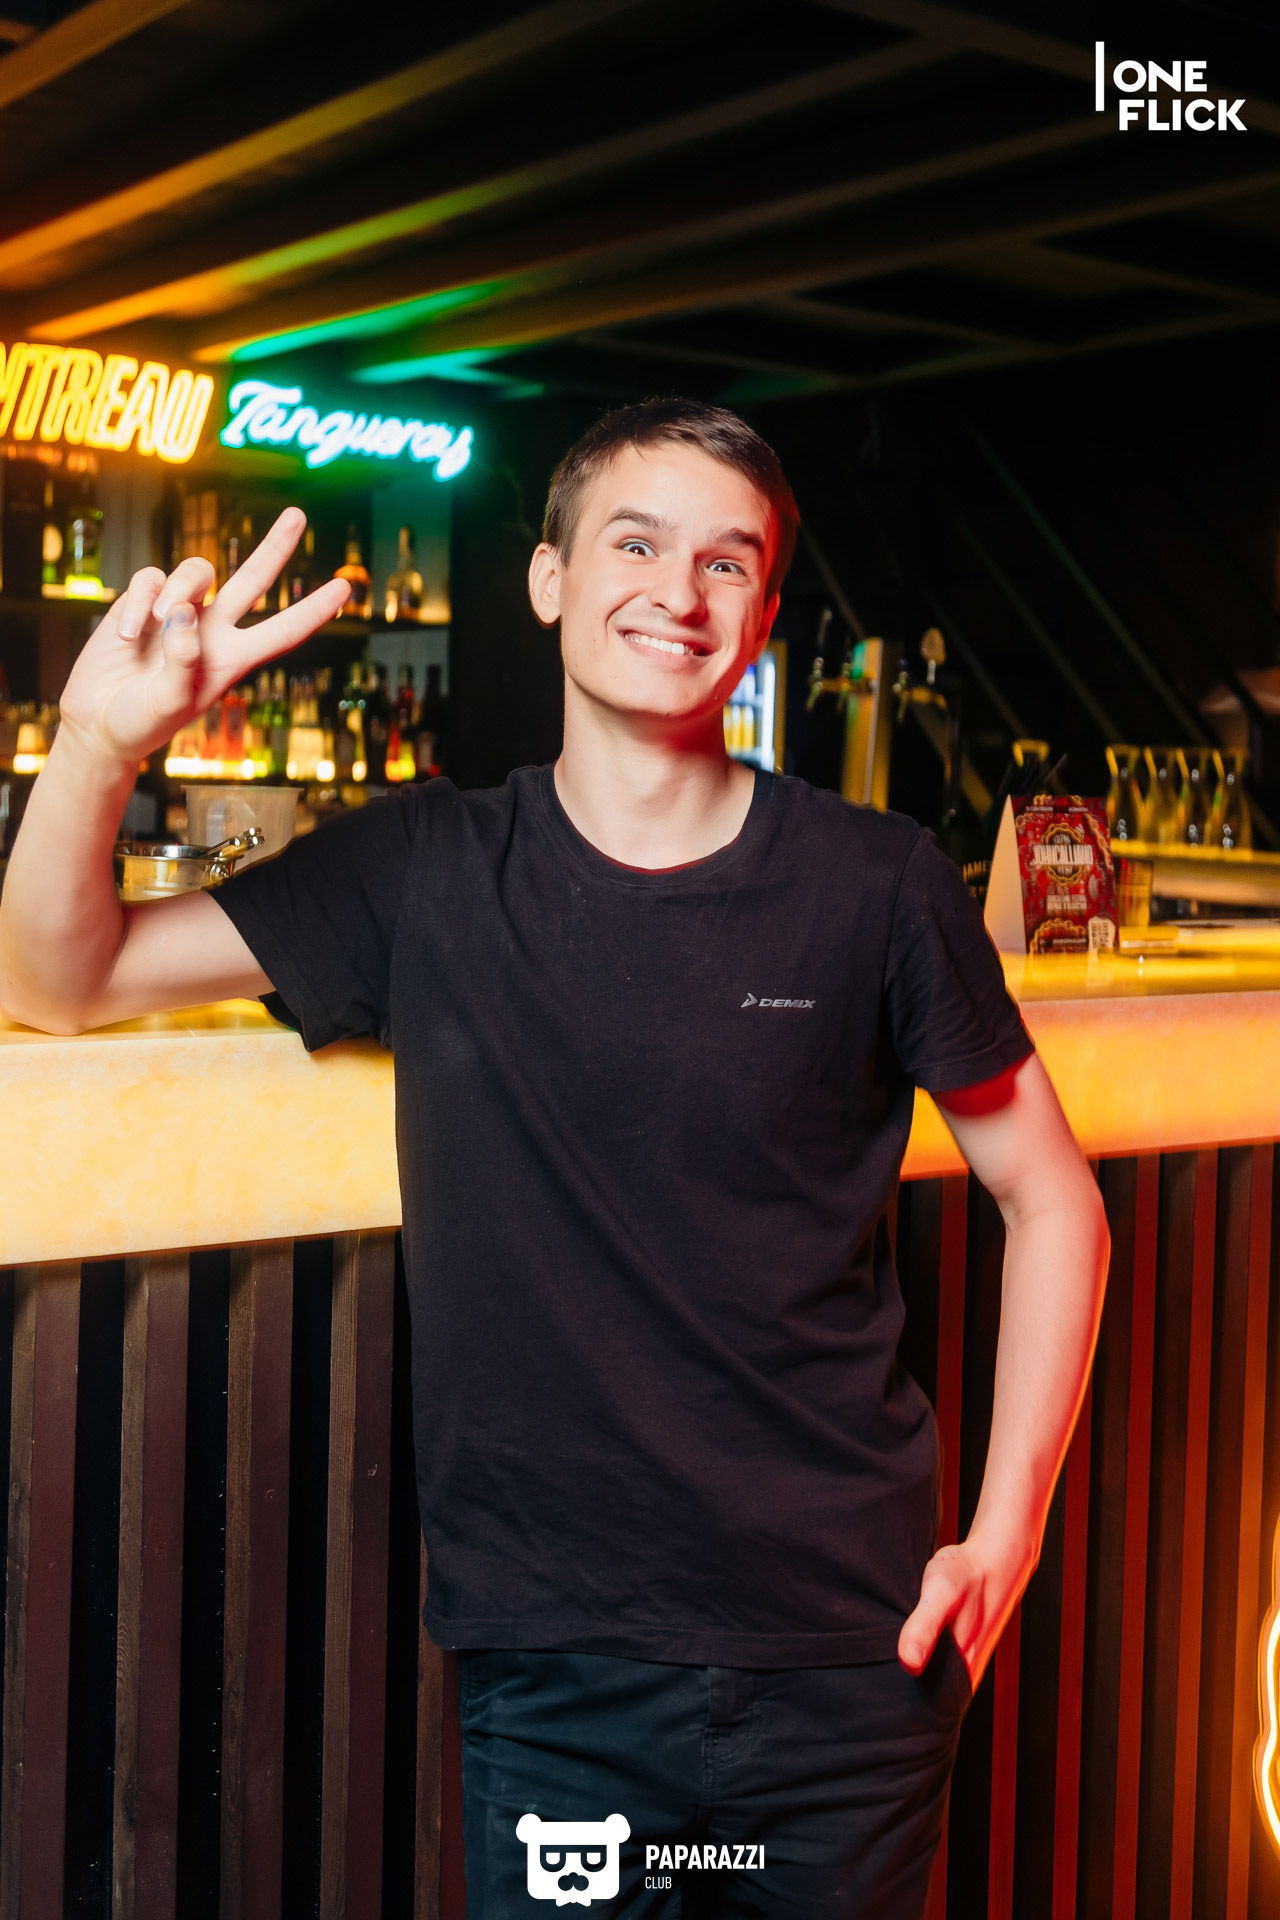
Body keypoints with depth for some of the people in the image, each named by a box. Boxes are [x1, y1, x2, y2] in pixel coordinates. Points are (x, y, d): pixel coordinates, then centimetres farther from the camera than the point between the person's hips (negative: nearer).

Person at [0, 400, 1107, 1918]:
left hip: (849, 1661, 0)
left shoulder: (876, 885, -5)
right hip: (550, 1673, 0)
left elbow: (1049, 1198, 3)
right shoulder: (429, 871, -3)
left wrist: (1007, 1527, -4)